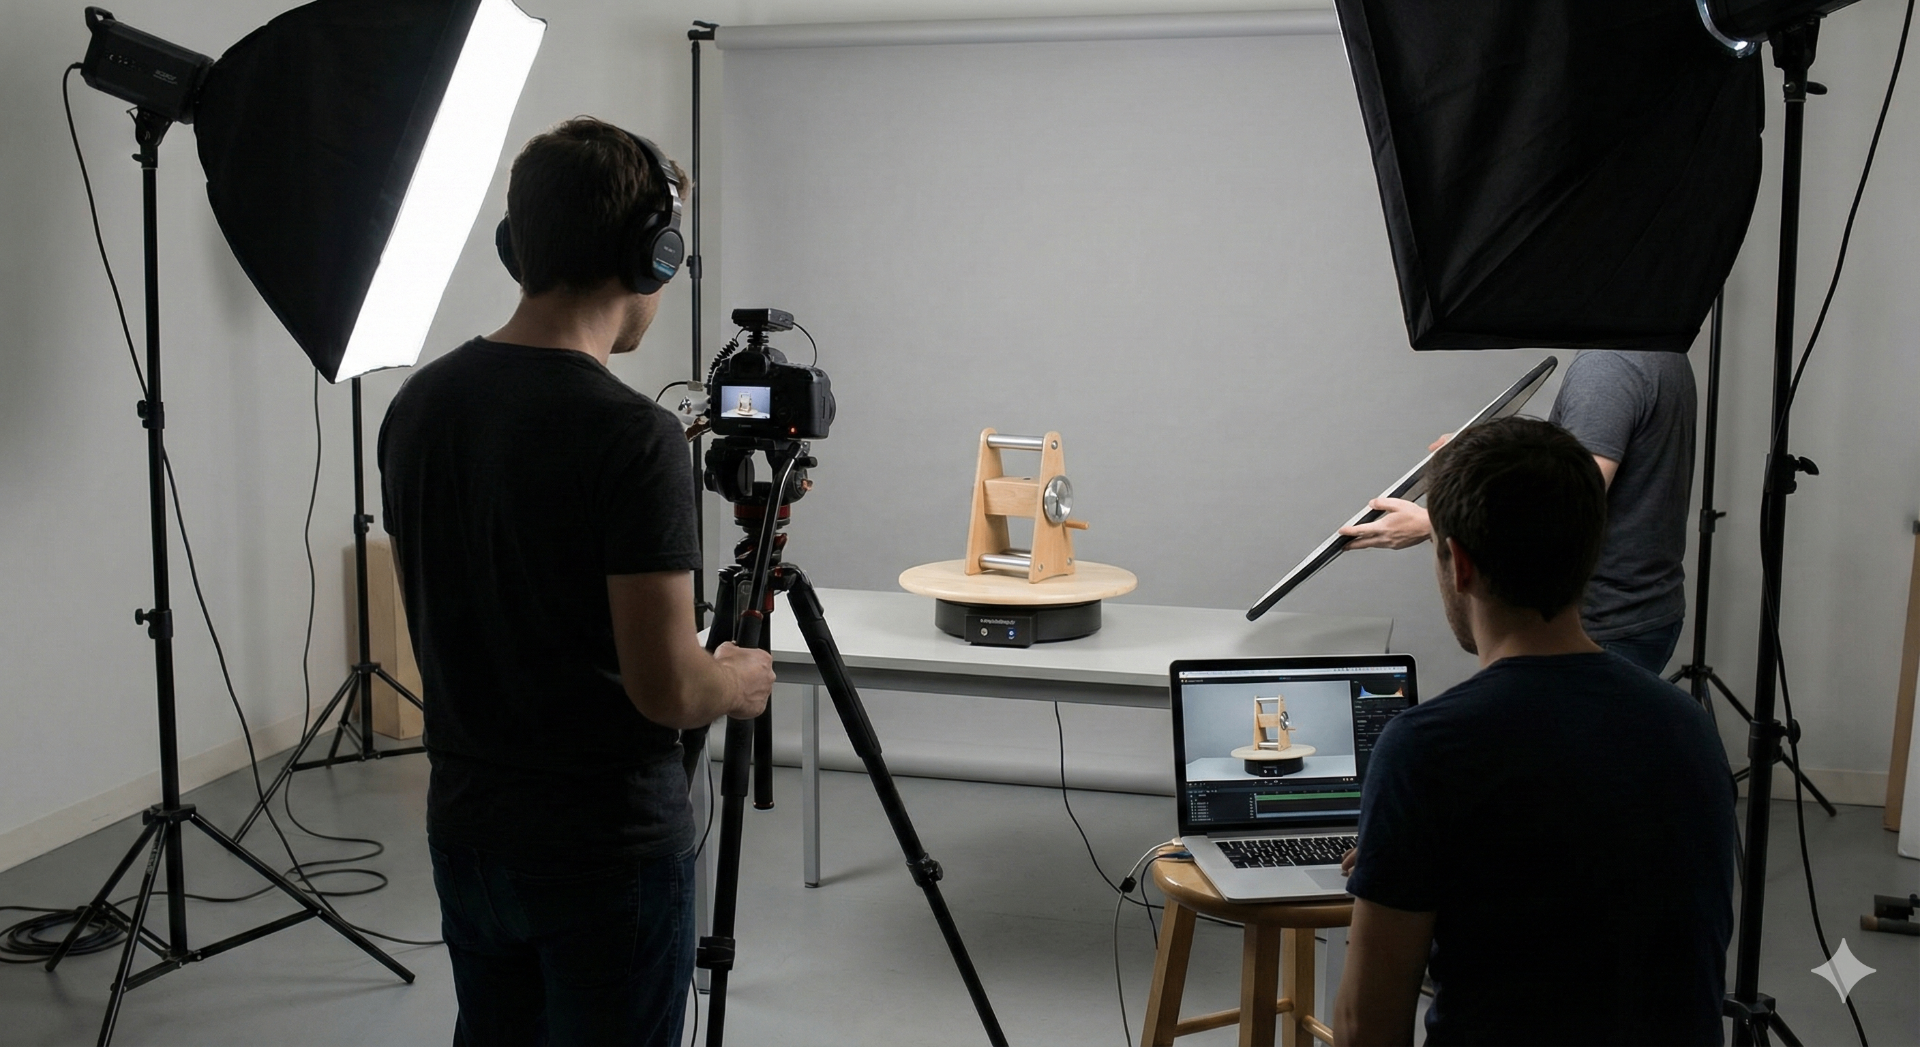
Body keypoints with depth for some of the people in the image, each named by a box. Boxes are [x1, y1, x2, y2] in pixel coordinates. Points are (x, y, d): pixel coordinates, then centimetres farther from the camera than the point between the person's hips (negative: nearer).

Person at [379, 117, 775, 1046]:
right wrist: (738, 683, 0)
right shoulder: (633, 436, -23)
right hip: (607, 849, -7)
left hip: (466, 829, 7)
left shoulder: (418, 404, 0)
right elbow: (666, 687, -23)